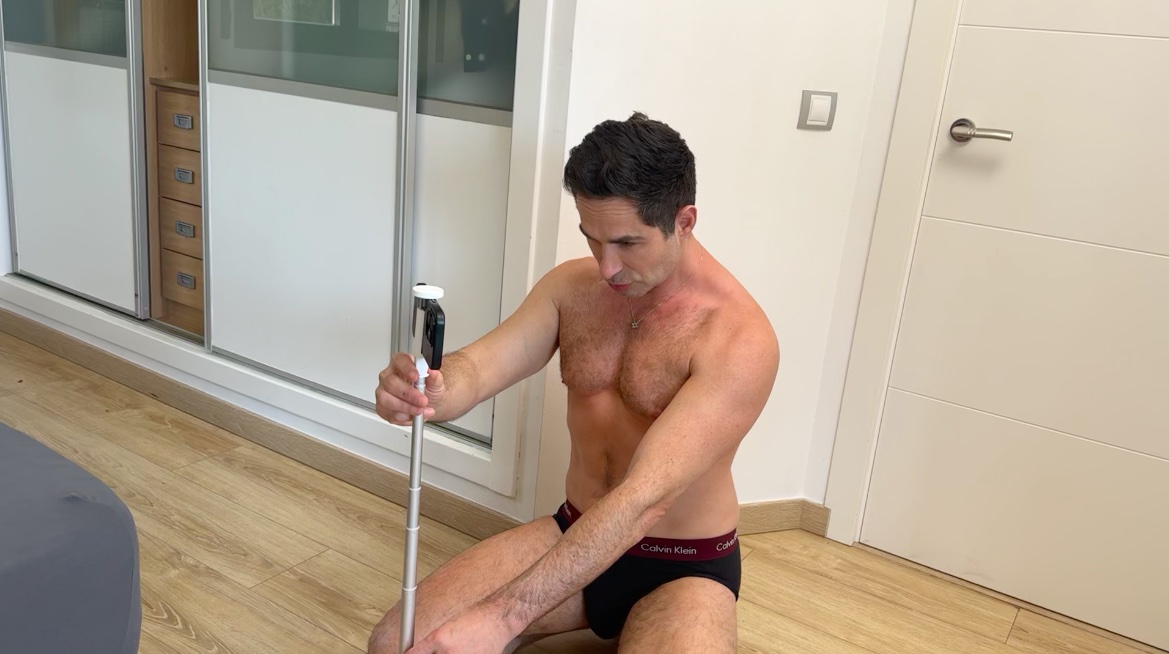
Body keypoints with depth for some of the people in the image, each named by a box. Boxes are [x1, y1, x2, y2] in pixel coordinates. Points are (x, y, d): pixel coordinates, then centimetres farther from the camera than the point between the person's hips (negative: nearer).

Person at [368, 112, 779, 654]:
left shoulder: (739, 338, -23)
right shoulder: (571, 286, -3)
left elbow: (645, 499, -31)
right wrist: (429, 391, -40)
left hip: (683, 572, -5)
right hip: (575, 535, 5)